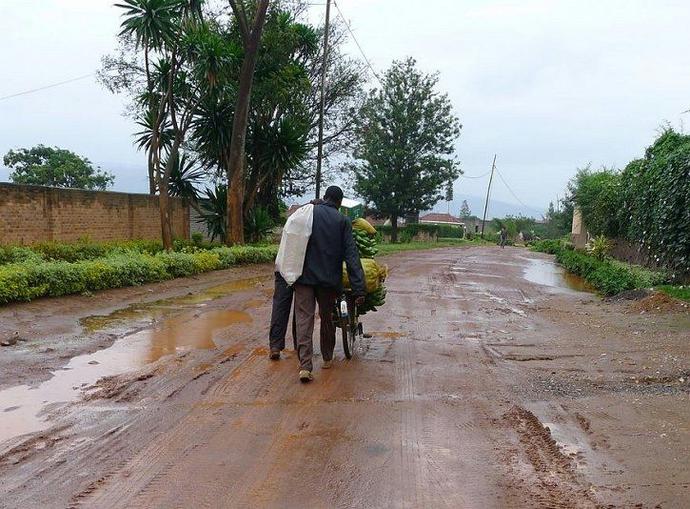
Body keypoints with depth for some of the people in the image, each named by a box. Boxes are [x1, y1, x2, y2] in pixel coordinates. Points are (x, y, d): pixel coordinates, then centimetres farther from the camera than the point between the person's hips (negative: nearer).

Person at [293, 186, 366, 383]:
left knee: (304, 318, -1)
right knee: (327, 317, 17)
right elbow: (351, 256, -7)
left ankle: (305, 366, -12)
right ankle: (327, 358, 32)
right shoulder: (342, 221, -1)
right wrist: (359, 289, -9)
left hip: (304, 276, 0)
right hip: (329, 278, 0)